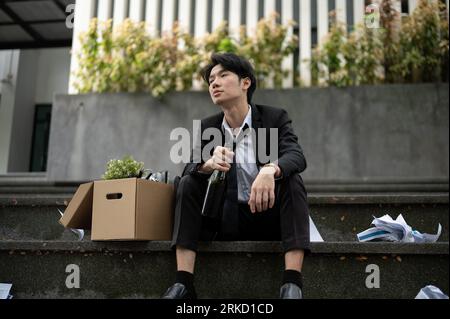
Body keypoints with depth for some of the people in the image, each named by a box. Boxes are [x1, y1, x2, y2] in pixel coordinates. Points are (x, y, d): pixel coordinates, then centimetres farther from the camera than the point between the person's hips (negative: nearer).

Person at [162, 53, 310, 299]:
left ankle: (292, 282, -36)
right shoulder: (207, 127, 5)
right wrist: (210, 163, -34)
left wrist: (269, 170, -44)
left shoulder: (275, 117, -3)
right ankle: (183, 282, -26)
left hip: (270, 217, -2)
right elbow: (189, 169, -9)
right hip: (227, 220, 2)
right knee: (188, 183, -18)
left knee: (291, 179, -27)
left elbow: (296, 156, -20)